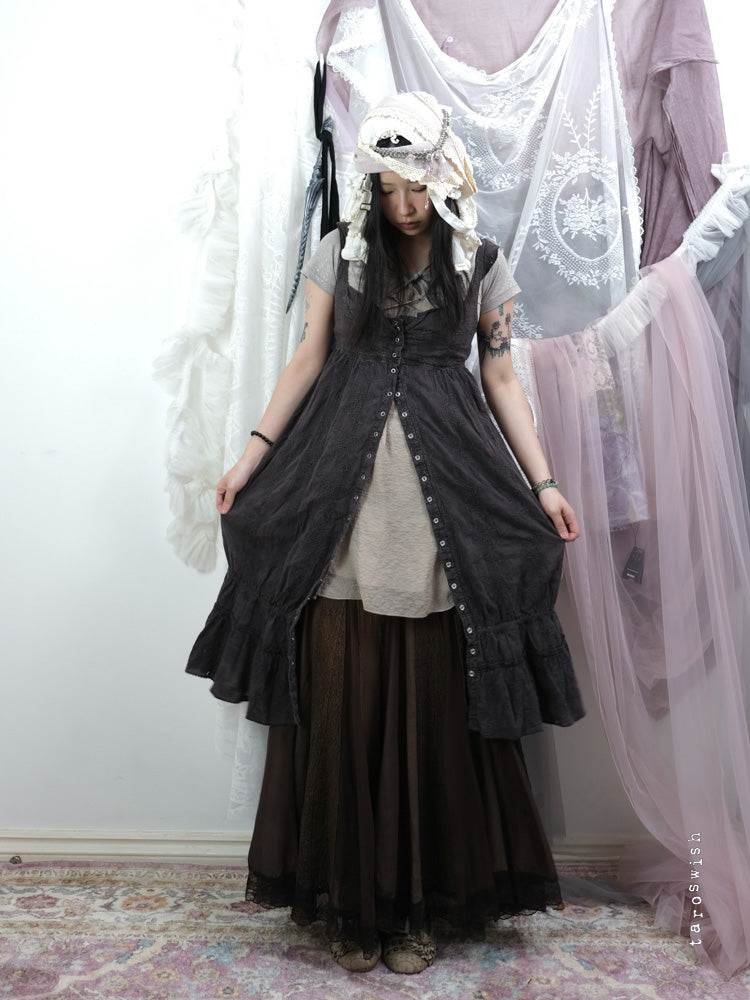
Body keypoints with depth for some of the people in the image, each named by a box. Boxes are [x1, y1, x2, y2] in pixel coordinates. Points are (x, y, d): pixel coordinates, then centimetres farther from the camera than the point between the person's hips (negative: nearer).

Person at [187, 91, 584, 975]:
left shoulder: (481, 265, 10)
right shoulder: (339, 252, 10)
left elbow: (501, 380, 10)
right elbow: (308, 360, 10)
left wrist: (543, 483, 4)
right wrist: (253, 455, 3)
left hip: (445, 496, 0)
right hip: (341, 491, 1)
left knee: (433, 700, 1)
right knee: (344, 694, 1)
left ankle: (422, 900, 20)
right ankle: (354, 899, 20)